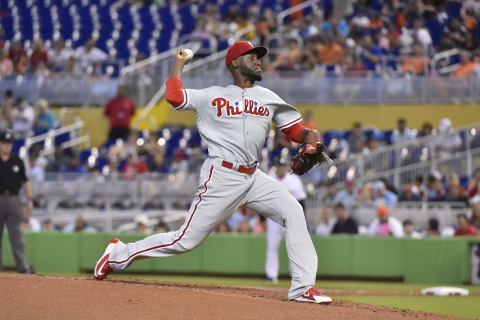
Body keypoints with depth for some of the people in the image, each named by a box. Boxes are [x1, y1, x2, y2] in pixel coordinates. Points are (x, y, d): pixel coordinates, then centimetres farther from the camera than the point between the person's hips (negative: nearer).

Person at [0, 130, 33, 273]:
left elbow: (25, 181, 13)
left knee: (17, 235, -5)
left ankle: (23, 268, -9)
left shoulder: (17, 161, 8)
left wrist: (29, 200, 6)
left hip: (13, 201, 1)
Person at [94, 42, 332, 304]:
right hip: (222, 177, -5)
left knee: (293, 212, -14)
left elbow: (293, 130, 12)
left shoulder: (268, 98, 15)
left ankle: (302, 287, -12)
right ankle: (119, 254, 11)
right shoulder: (212, 96, 4)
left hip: (253, 178, 5)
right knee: (187, 240, -6)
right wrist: (179, 63, 6)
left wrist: (309, 135, -10)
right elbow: (174, 97, -8)